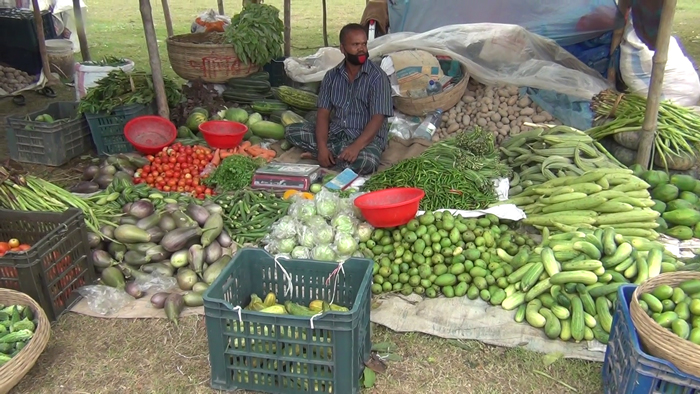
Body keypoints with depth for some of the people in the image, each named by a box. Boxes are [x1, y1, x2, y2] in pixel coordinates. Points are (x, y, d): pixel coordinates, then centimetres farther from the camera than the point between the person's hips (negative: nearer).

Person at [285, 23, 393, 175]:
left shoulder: (377, 77, -8)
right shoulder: (332, 75, 5)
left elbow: (377, 118, -15)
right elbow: (323, 113, 0)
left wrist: (356, 146, -31)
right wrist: (322, 146, -17)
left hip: (366, 137, -5)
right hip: (335, 133, 5)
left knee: (366, 161, -38)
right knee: (292, 131, -11)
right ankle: (338, 155, -17)